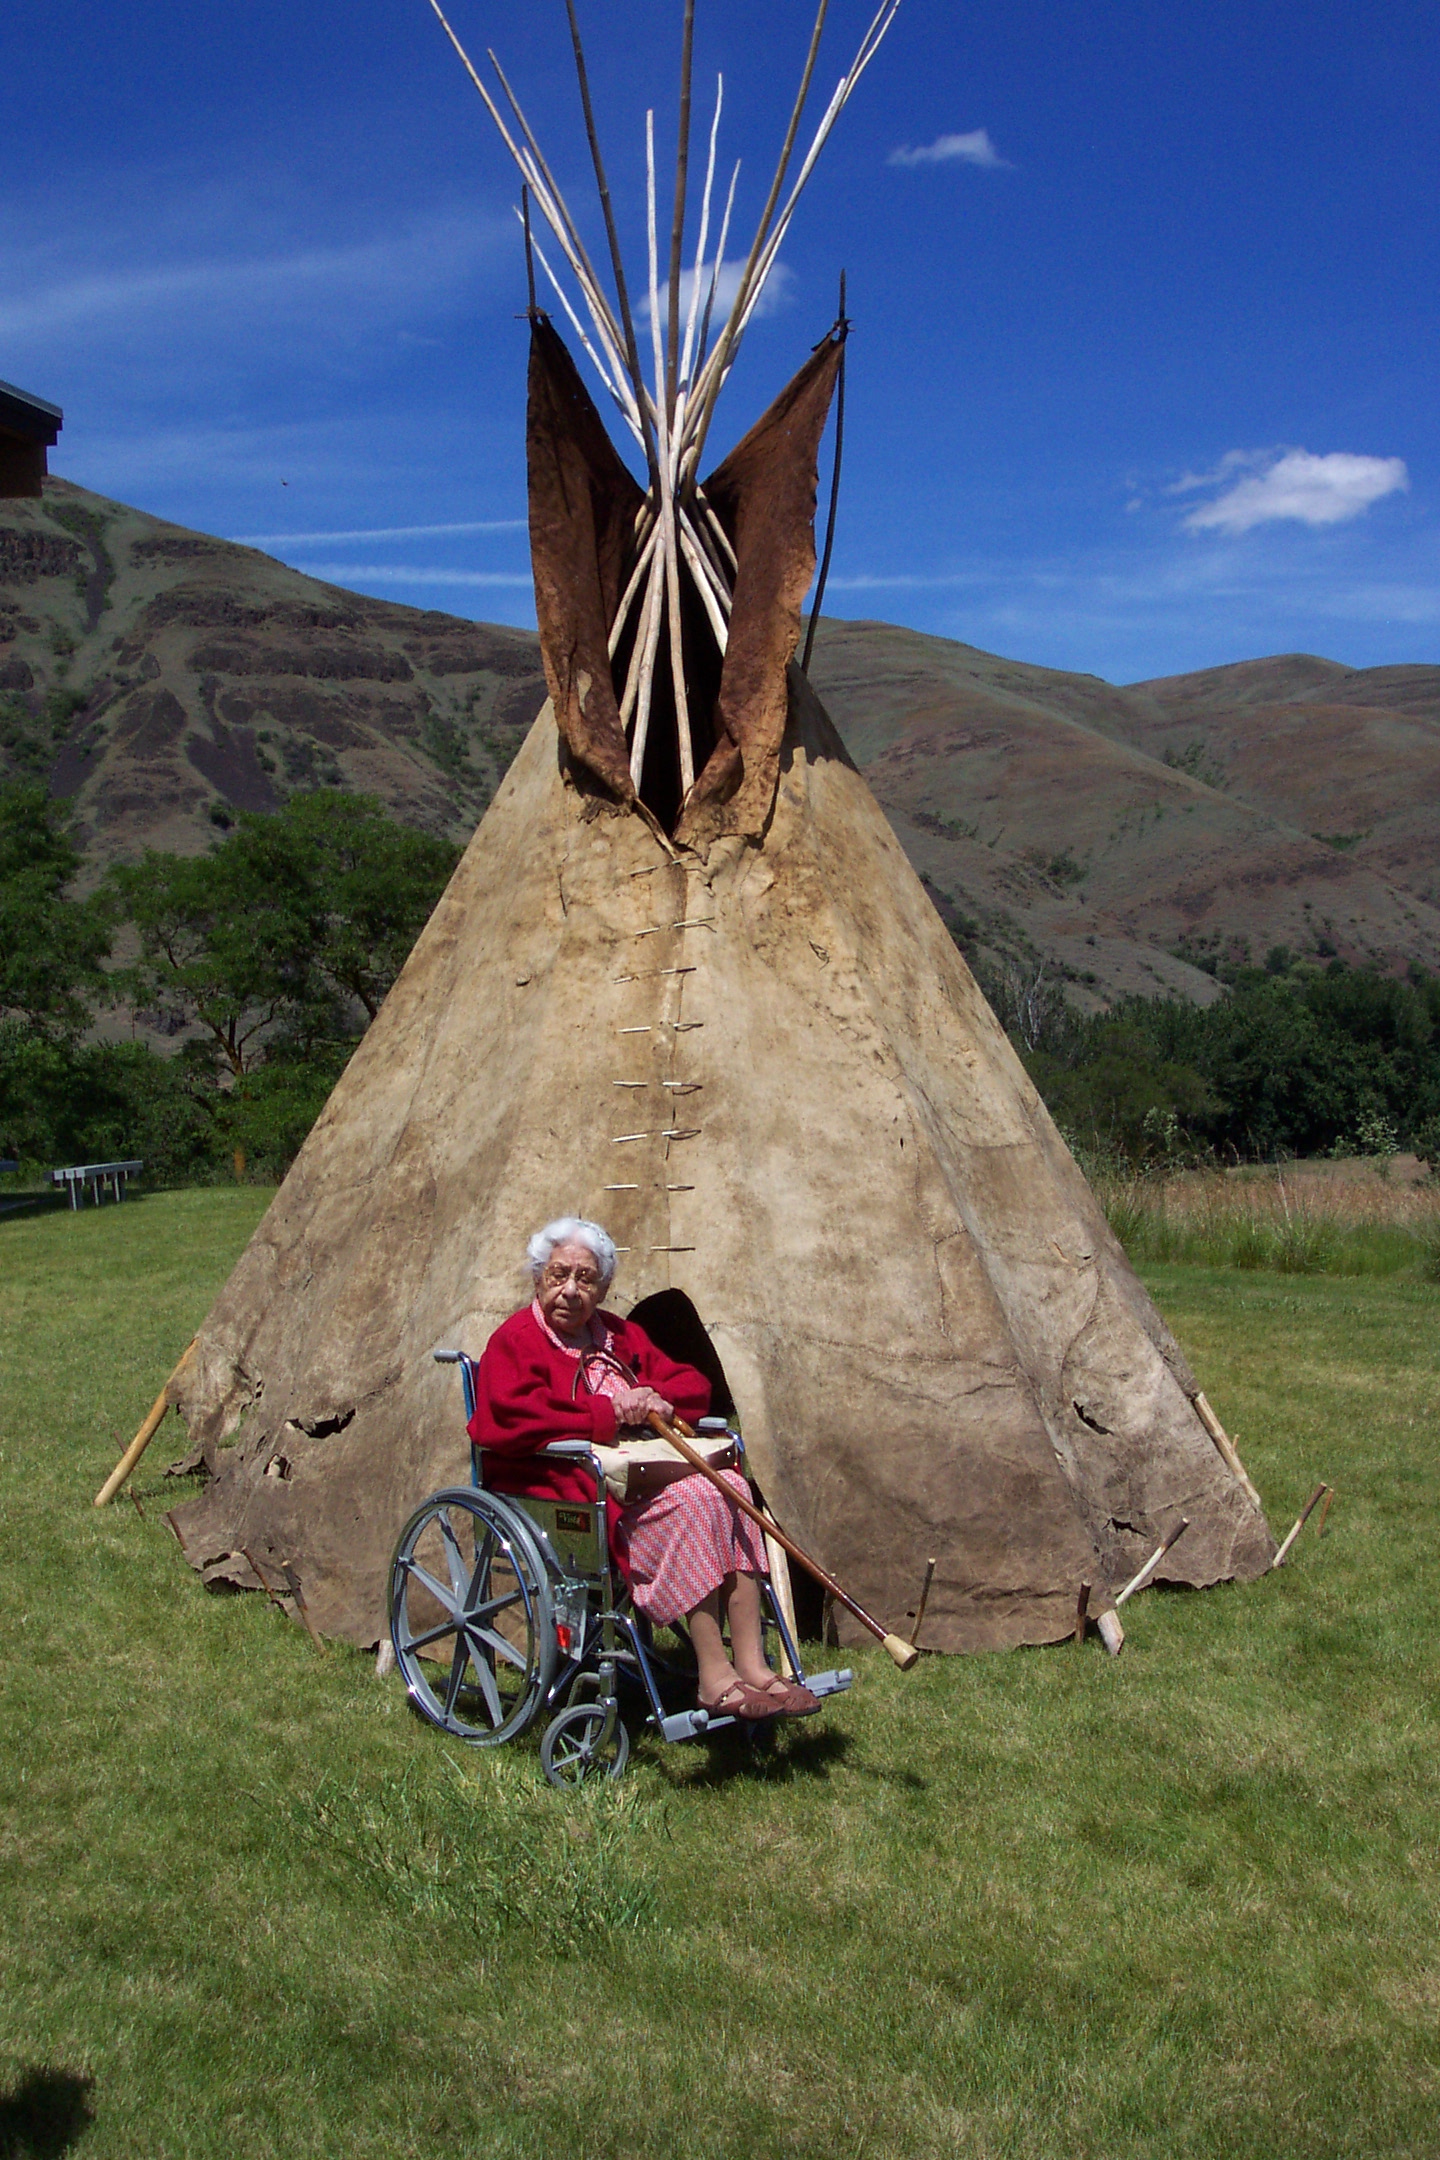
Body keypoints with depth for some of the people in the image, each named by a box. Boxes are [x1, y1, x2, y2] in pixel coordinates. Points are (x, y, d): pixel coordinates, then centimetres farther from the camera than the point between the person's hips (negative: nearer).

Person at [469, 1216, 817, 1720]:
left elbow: (693, 1385, 21)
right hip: (564, 1486, -7)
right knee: (689, 1502, -28)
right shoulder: (516, 1339, 0)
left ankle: (751, 1665, -21)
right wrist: (607, 1414, -17)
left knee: (729, 1486, -20)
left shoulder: (618, 1335, 22)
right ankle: (715, 1679, -24)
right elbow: (505, 1422, -19)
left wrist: (653, 1398, -4)